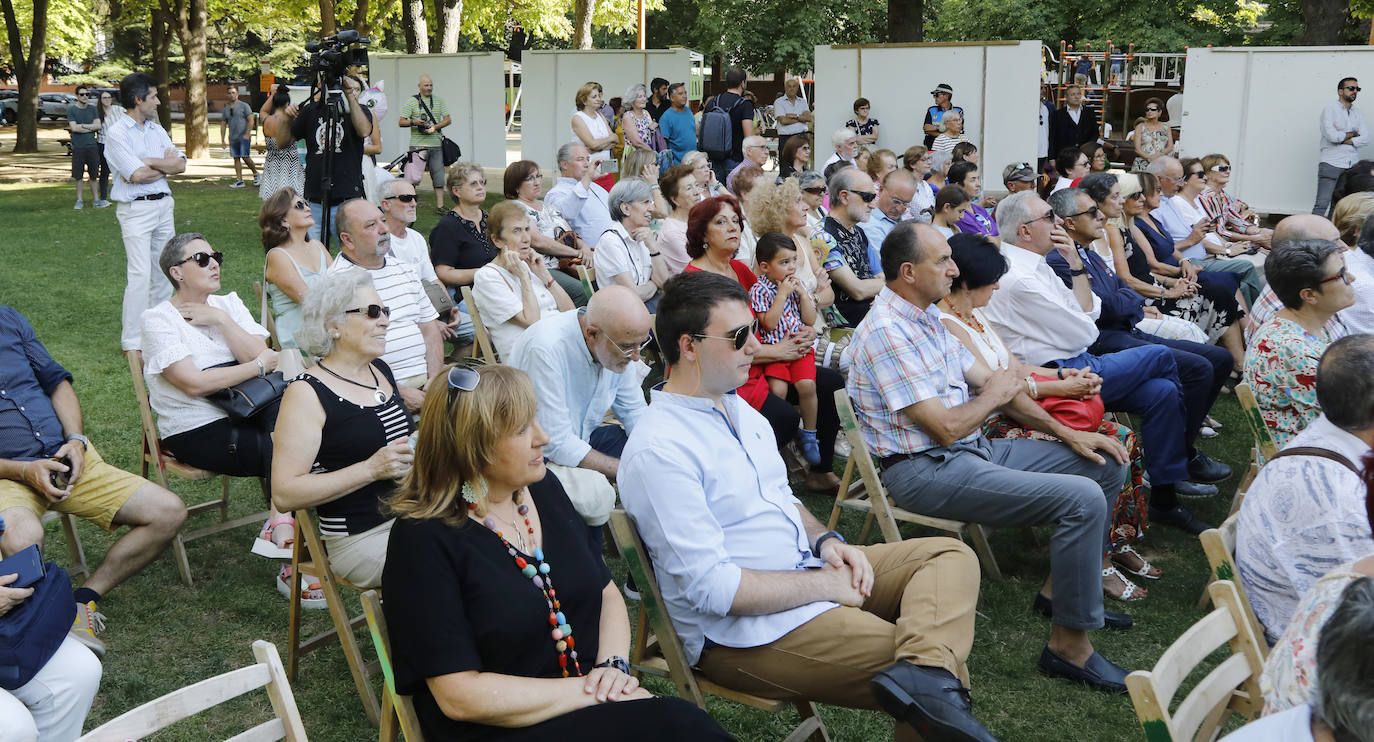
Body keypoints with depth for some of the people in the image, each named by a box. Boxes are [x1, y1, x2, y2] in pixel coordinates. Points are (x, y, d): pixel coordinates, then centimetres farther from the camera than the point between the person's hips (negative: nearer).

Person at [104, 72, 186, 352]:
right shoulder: (117, 134, -9)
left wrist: (146, 162, -11)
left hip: (163, 204, 7)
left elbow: (180, 165, 2)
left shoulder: (156, 129, 12)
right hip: (135, 210, -7)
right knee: (140, 274, -12)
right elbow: (137, 175, -18)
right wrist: (165, 166, -2)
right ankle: (132, 342, -7)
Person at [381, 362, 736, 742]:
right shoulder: (424, 540, -13)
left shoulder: (543, 488, 7)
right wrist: (592, 693, -17)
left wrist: (613, 665, -6)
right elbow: (460, 696, -16)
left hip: (593, 703, 6)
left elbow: (607, 593, 15)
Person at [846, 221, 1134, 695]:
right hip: (927, 471, -10)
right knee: (1083, 498, -23)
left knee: (1106, 463, 12)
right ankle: (1069, 645, -11)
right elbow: (947, 427, -22)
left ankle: (1062, 590, 23)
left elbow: (990, 381, 15)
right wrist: (995, 395, -3)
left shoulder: (926, 317, 12)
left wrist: (1066, 433, 8)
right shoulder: (887, 333, -20)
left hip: (972, 449, 10)